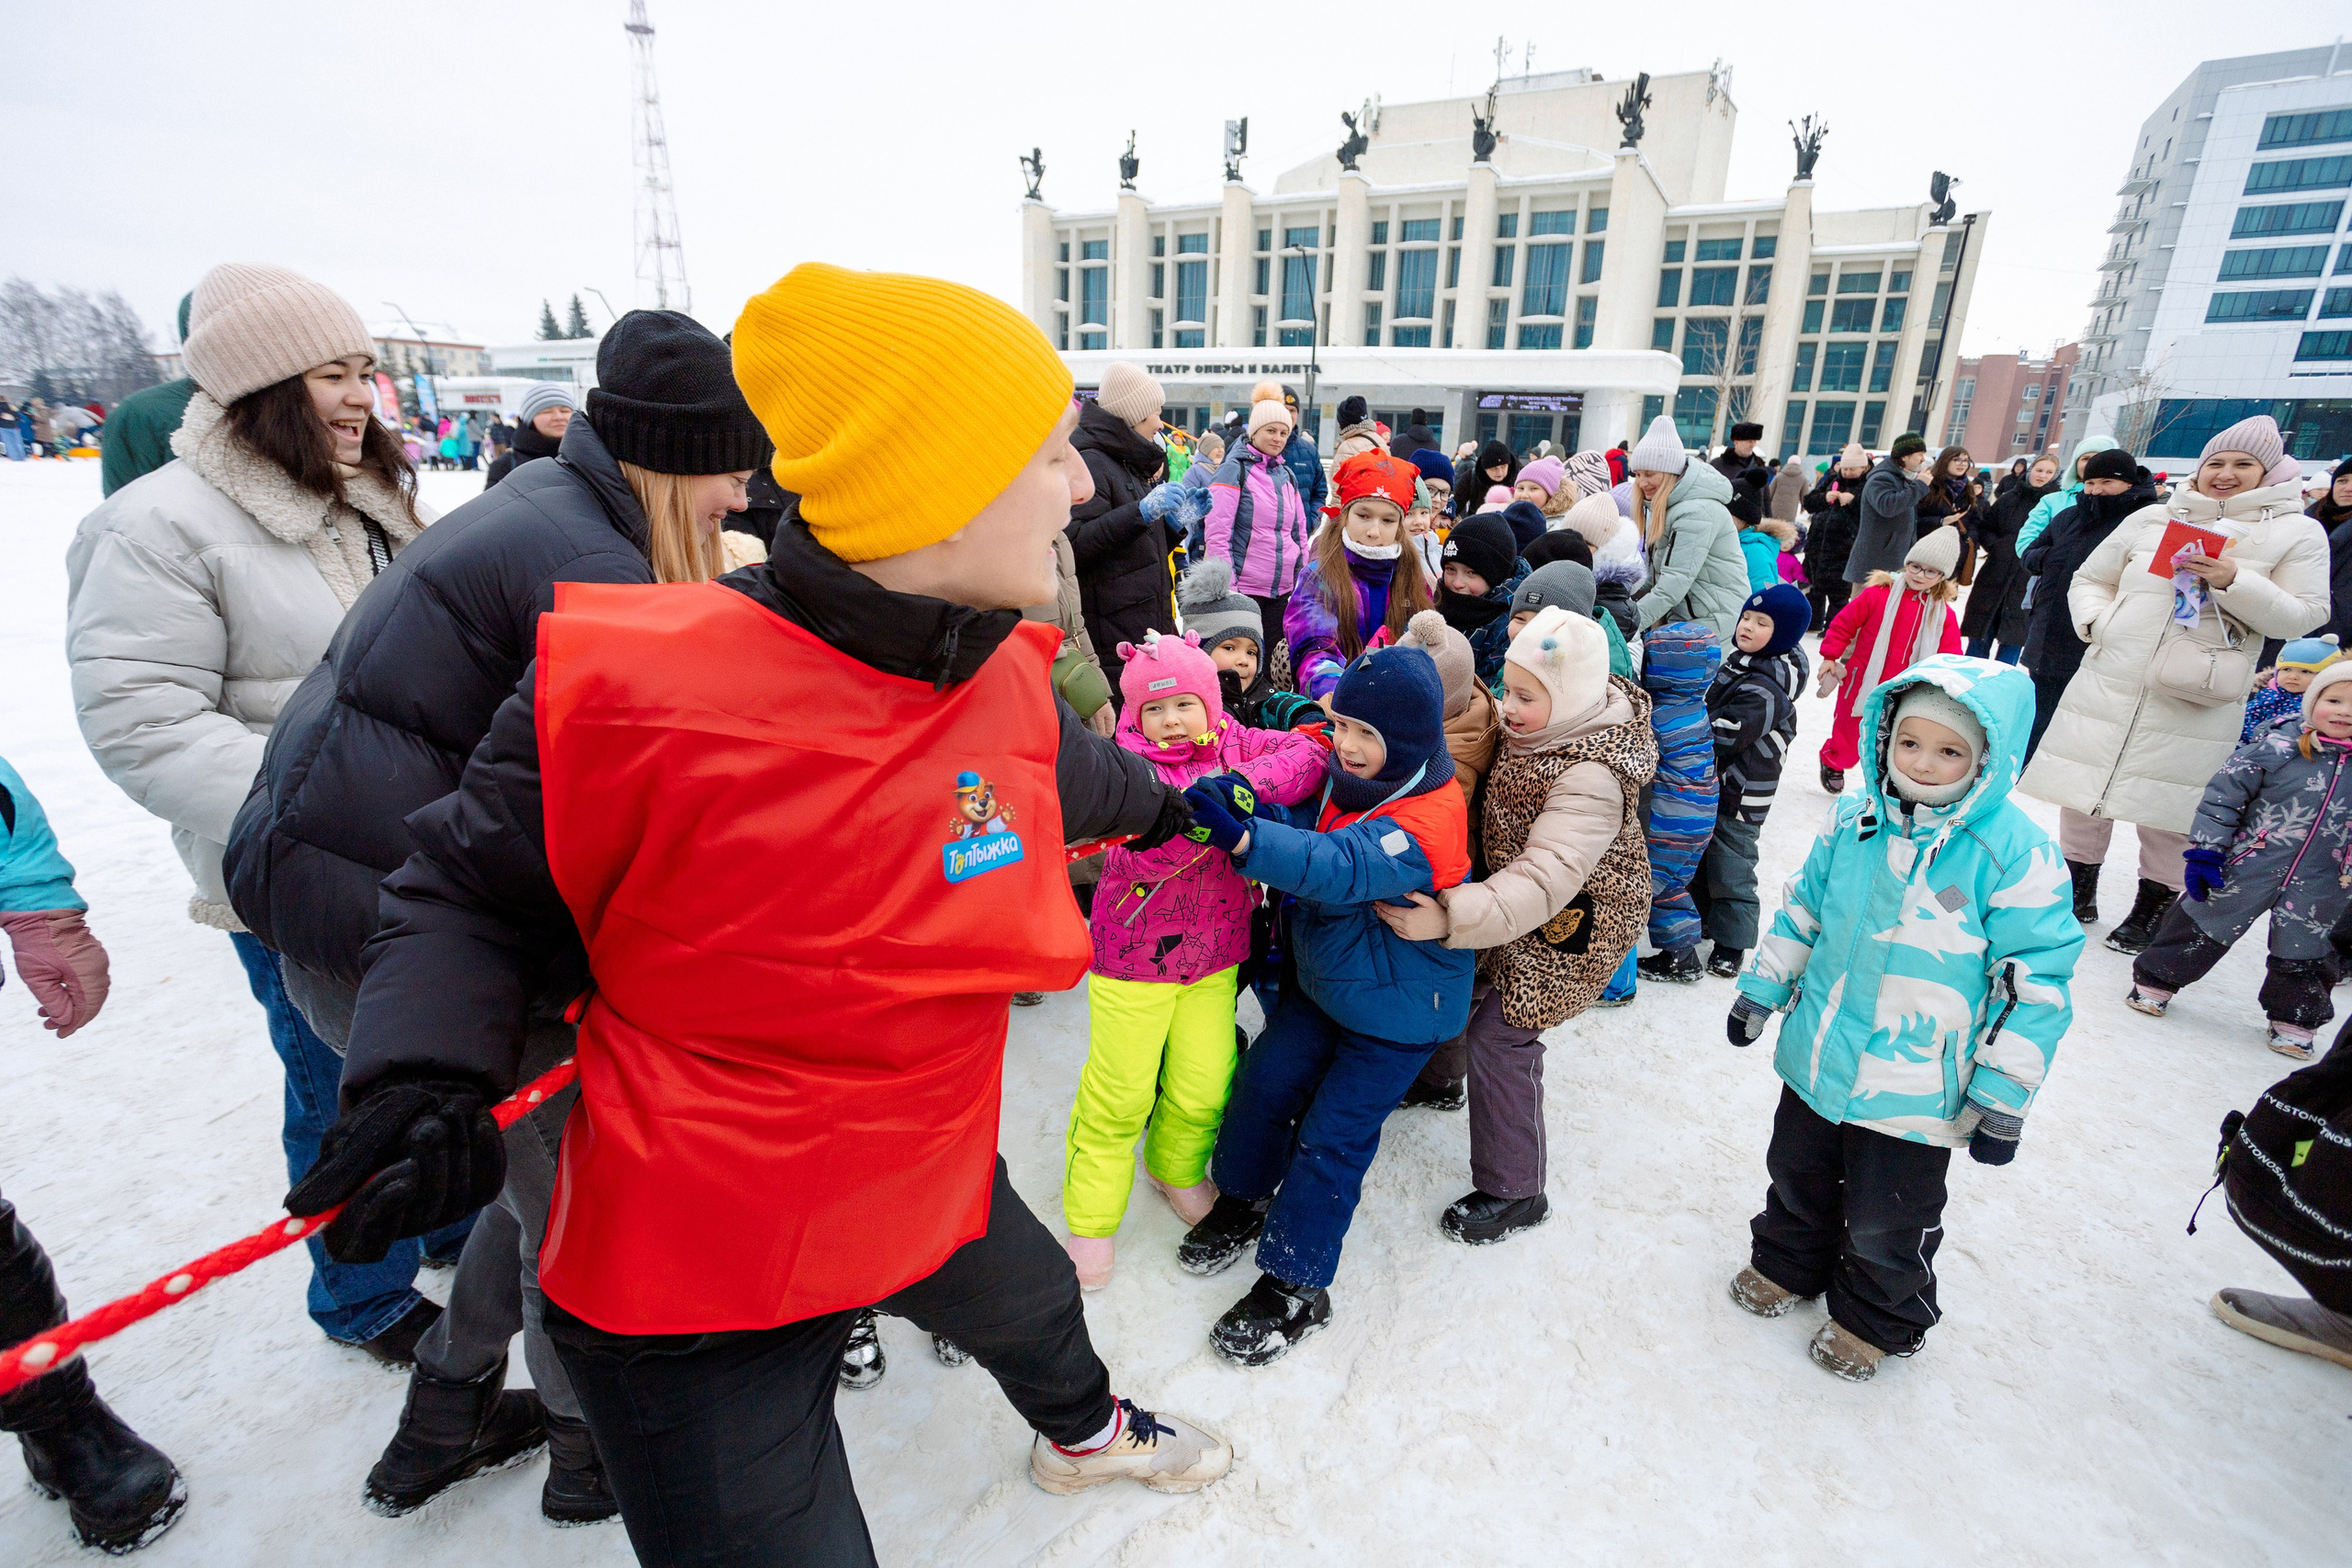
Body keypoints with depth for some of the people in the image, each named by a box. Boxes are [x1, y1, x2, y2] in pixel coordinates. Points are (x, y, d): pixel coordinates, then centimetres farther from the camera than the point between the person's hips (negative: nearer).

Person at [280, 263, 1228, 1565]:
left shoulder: (1003, 676, -10)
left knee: (1036, 1308, 34)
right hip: (698, 1275, -6)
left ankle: (1086, 1434, 72)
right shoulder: (638, 687, -28)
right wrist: (422, 1080, -25)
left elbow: (1056, 773, 15)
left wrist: (1164, 804, 32)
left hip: (930, 1176, 7)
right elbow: (469, 889, -10)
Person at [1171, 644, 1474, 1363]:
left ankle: (1293, 1286, 15)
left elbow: (1343, 868, -45)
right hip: (1325, 979, 7)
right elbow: (1302, 834, 3)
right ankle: (1243, 1200, 35)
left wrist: (1245, 839, -59)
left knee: (1332, 1136, -3)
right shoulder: (1341, 780, -6)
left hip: (1398, 1007, -7)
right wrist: (1249, 806, -21)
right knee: (1266, 1081, 8)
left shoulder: (1429, 819, -31)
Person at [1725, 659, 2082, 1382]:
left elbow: (2037, 978, -13)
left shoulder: (2015, 851, -18)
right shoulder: (1852, 820, -5)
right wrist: (1763, 987, 11)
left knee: (1885, 1222, 13)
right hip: (1819, 1053, 4)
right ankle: (1790, 1264, 50)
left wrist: (2004, 1096, -12)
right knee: (1798, 1174, 23)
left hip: (1914, 1089, -4)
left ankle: (1877, 1320, 41)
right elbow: (1803, 909, 8)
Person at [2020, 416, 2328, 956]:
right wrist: (2098, 622, -4)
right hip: (2110, 685, 2)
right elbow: (2089, 580, 16)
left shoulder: (2298, 533, 4)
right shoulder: (2151, 519, 10)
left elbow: (2302, 617, -1)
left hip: (2192, 703, -2)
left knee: (2171, 807, 3)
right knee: (2085, 788, 6)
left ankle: (2152, 910, 20)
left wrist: (2234, 581, -16)